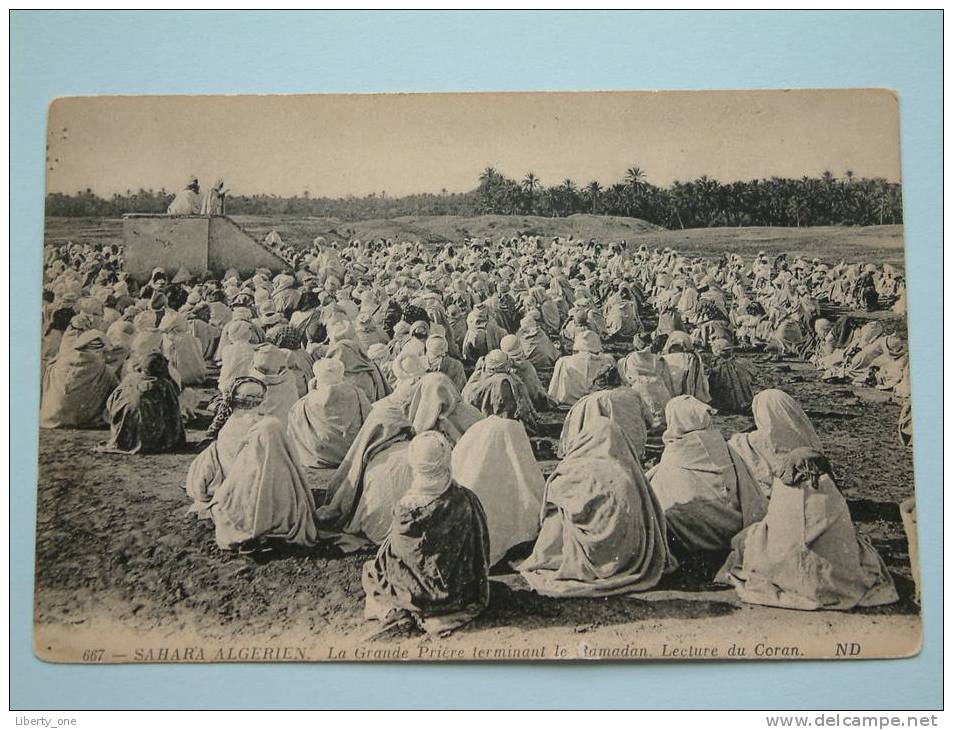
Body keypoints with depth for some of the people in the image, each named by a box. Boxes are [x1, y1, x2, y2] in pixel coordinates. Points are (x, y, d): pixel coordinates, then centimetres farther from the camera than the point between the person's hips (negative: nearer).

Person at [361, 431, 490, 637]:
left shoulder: (406, 508, -25)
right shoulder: (466, 502, -21)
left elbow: (386, 563, -10)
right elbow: (481, 557, -7)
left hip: (418, 596, -4)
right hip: (459, 594, 4)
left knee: (369, 573, 22)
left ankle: (403, 612, 15)